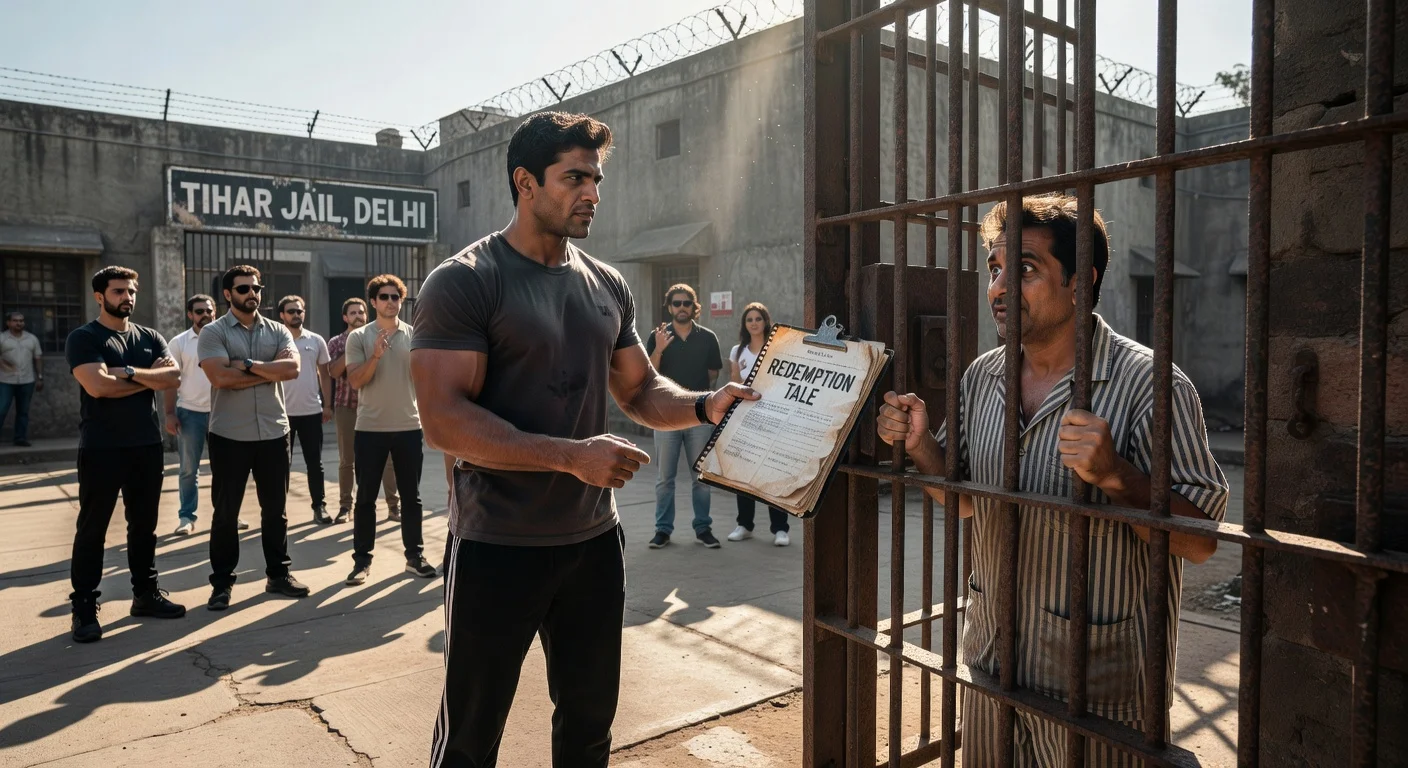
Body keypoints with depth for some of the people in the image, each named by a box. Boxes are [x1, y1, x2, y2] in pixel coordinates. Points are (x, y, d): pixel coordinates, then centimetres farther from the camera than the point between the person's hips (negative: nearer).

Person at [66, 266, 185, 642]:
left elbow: (173, 377, -4)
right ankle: (84, 608, 8)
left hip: (147, 445, 5)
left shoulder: (150, 337, 10)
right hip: (101, 448, -5)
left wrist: (127, 372, -15)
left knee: (144, 524, 13)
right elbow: (97, 386, -20)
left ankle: (145, 594, 23)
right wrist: (150, 377, -9)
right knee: (92, 528, 1)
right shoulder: (83, 338, -5)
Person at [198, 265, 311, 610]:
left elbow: (292, 369, -10)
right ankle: (222, 583, 18)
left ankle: (278, 574, 24)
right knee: (225, 512, 7)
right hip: (229, 436, -3)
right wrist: (271, 369, -12)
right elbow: (221, 377, -18)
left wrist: (248, 365, -16)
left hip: (274, 433, 3)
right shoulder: (213, 332, -3)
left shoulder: (278, 331, 6)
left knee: (275, 509, 12)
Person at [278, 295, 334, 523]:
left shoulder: (316, 341, 5)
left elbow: (324, 374, 10)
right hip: (283, 412, -2)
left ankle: (319, 506, 14)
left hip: (312, 411, 2)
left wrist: (327, 405, 6)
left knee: (315, 462, 7)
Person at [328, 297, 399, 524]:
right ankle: (345, 506, 16)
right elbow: (333, 372, -8)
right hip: (347, 407, 0)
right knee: (346, 460, 6)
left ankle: (393, 506, 2)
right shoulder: (336, 342, 6)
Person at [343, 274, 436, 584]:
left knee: (411, 496, 8)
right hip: (370, 429, -1)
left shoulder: (415, 334, 4)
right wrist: (375, 355, -22)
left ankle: (415, 556, 18)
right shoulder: (358, 337, 0)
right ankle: (362, 559, 14)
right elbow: (355, 381, -9)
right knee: (365, 497, 5)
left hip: (409, 427, 1)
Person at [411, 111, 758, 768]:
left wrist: (705, 405, -7)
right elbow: (445, 420, -20)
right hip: (496, 548, -5)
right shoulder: (463, 283, -12)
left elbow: (641, 391, 14)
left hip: (594, 540, 6)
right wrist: (573, 455, -26)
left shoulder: (607, 286, 7)